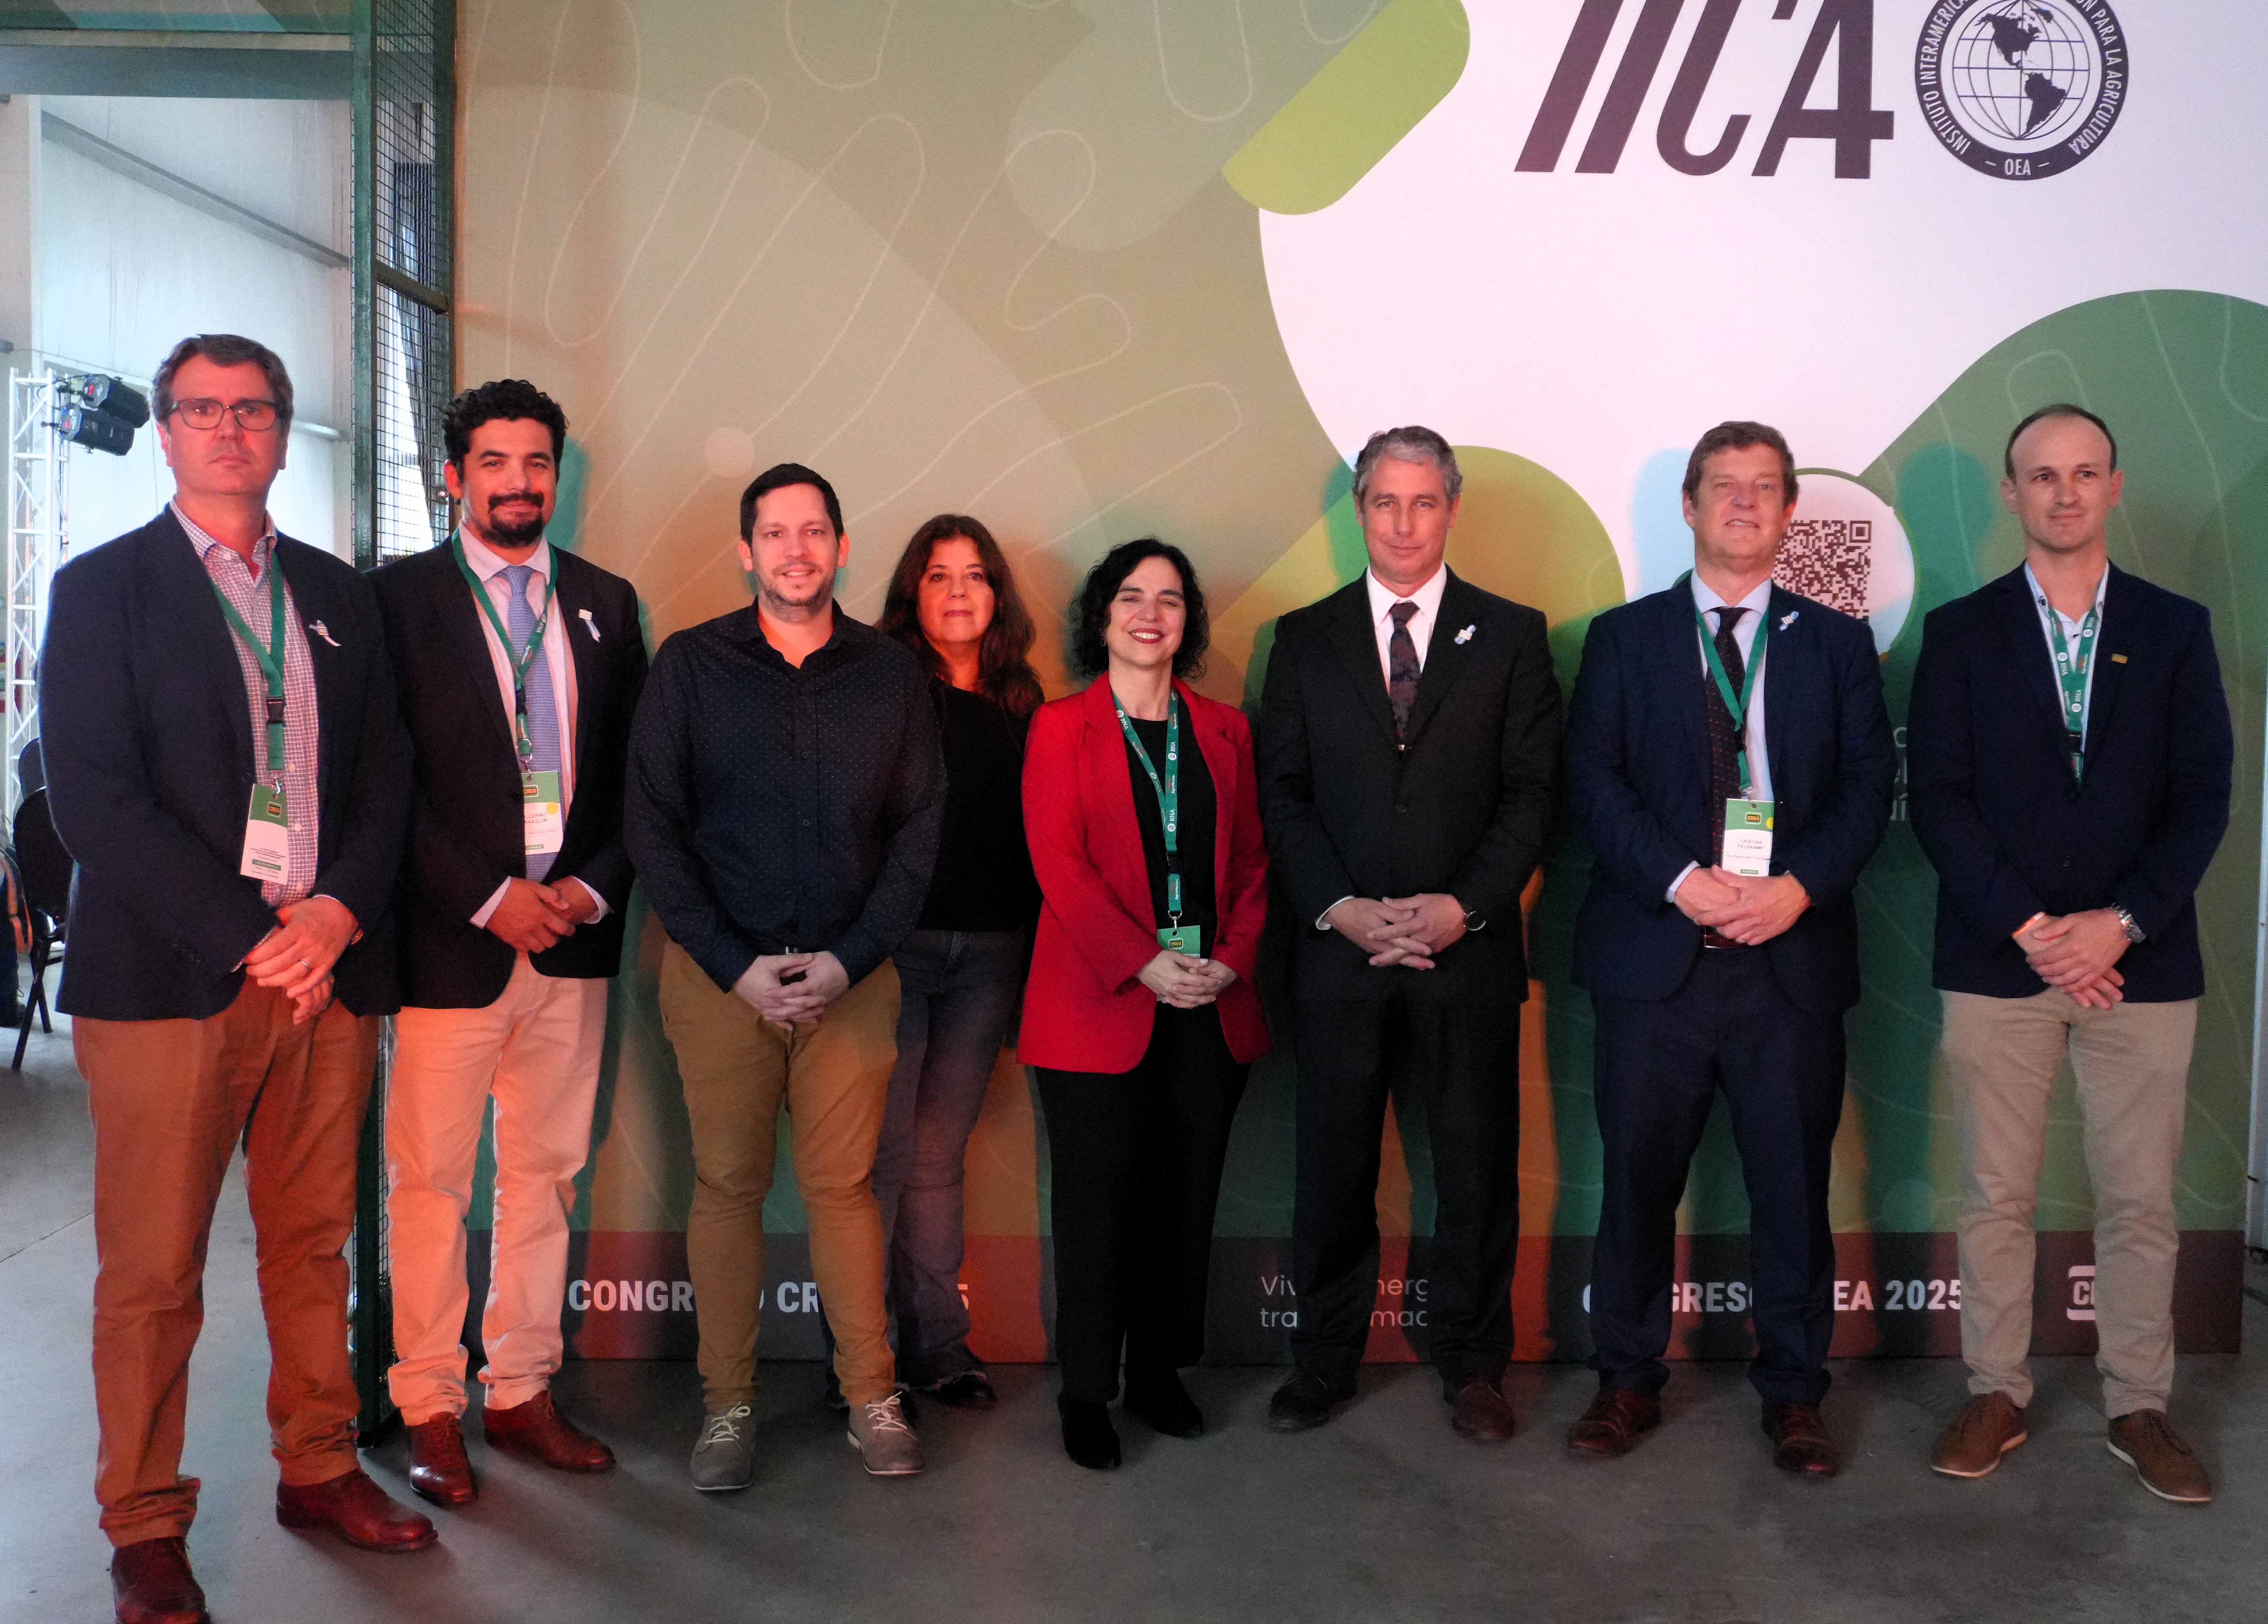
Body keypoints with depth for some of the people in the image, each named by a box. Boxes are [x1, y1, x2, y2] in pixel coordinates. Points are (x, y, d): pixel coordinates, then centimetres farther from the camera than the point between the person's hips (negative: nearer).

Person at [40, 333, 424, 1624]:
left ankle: (321, 1469, 26)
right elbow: (95, 799, -6)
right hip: (168, 980, -3)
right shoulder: (103, 588, 3)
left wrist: (338, 912, -7)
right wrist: (249, 936, -13)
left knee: (315, 1244, 11)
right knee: (153, 1273, 3)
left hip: (331, 968, 4)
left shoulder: (339, 595, 15)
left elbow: (386, 775, 11)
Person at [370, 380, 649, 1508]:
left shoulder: (605, 604, 12)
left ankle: (521, 1393, 24)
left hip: (575, 940, 4)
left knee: (545, 1175, 11)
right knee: (428, 1181, 4)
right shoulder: (398, 597, 0)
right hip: (449, 940, -4)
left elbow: (637, 771, 11)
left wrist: (595, 885, -4)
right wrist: (490, 898, -13)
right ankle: (430, 1409, 19)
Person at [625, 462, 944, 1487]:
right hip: (720, 969, 0)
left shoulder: (890, 673, 6)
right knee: (727, 1185, 4)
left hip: (851, 972, 1)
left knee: (844, 1184, 4)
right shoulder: (691, 665, 2)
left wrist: (851, 959, -7)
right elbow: (651, 825, -1)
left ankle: (872, 1396, 15)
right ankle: (727, 1405, 16)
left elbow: (919, 827, 5)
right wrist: (737, 965, -8)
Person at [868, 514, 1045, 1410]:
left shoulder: (1020, 701, 10)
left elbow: (1036, 832, 11)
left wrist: (1033, 950, 6)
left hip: (990, 955, 4)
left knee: (940, 1153, 12)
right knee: (883, 1152, -1)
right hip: (894, 944, -4)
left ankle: (937, 1345, 20)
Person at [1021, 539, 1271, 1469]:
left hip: (1211, 1007, 4)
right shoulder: (1061, 729, 3)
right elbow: (1059, 862, -7)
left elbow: (1252, 858, 11)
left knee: (1186, 1199, 9)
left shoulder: (1224, 730, 14)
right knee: (1098, 1201, 2)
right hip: (1100, 1005, -3)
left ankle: (1160, 1373, 24)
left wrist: (1233, 957, -6)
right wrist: (1145, 963, -16)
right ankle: (1087, 1393, 15)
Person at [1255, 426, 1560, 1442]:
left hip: (1469, 948, 0)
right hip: (1338, 949, 1)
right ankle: (1324, 1359, 23)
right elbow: (1282, 793, 4)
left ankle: (1471, 1366, 23)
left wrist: (1464, 906, -12)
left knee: (1477, 1167, 7)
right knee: (1332, 1165, 8)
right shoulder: (1305, 639, 9)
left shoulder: (1510, 635, 6)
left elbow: (1531, 789, 1)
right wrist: (1338, 908, -9)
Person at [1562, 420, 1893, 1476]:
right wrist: (1681, 881, -14)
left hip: (1793, 953, 1)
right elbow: (1593, 783, -1)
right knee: (1637, 1180, 5)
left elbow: (1867, 785, 4)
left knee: (1793, 1184, 7)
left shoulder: (1836, 642, 12)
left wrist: (1799, 887, -13)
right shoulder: (1623, 637, 9)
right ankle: (1628, 1381, 20)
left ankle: (1793, 1395, 22)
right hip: (1653, 950, -1)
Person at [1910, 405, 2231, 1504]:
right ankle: (1996, 1395, 20)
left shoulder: (2175, 629, 7)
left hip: (2141, 961, 1)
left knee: (2140, 1204, 8)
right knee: (1996, 1198, 6)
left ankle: (2138, 1407, 22)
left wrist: (2121, 922, -11)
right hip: (1996, 961, -1)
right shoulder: (1960, 632, 4)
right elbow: (1938, 800, -3)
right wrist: (2028, 928, -12)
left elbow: (2202, 798, 1)